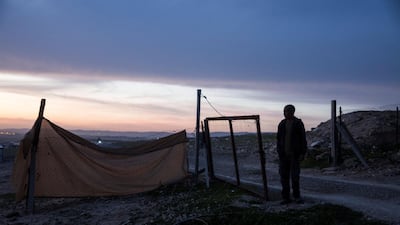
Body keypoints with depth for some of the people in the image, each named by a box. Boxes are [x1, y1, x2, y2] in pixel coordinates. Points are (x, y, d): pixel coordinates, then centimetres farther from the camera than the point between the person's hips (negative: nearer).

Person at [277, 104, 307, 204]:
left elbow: (303, 139, -4)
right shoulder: (282, 124, 9)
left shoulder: (298, 123, -3)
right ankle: (286, 197, 12)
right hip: (283, 154, 4)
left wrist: (302, 153, -10)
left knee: (295, 176, -3)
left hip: (294, 154, -4)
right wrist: (279, 152, 9)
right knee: (284, 176, 4)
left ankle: (297, 196, 13)